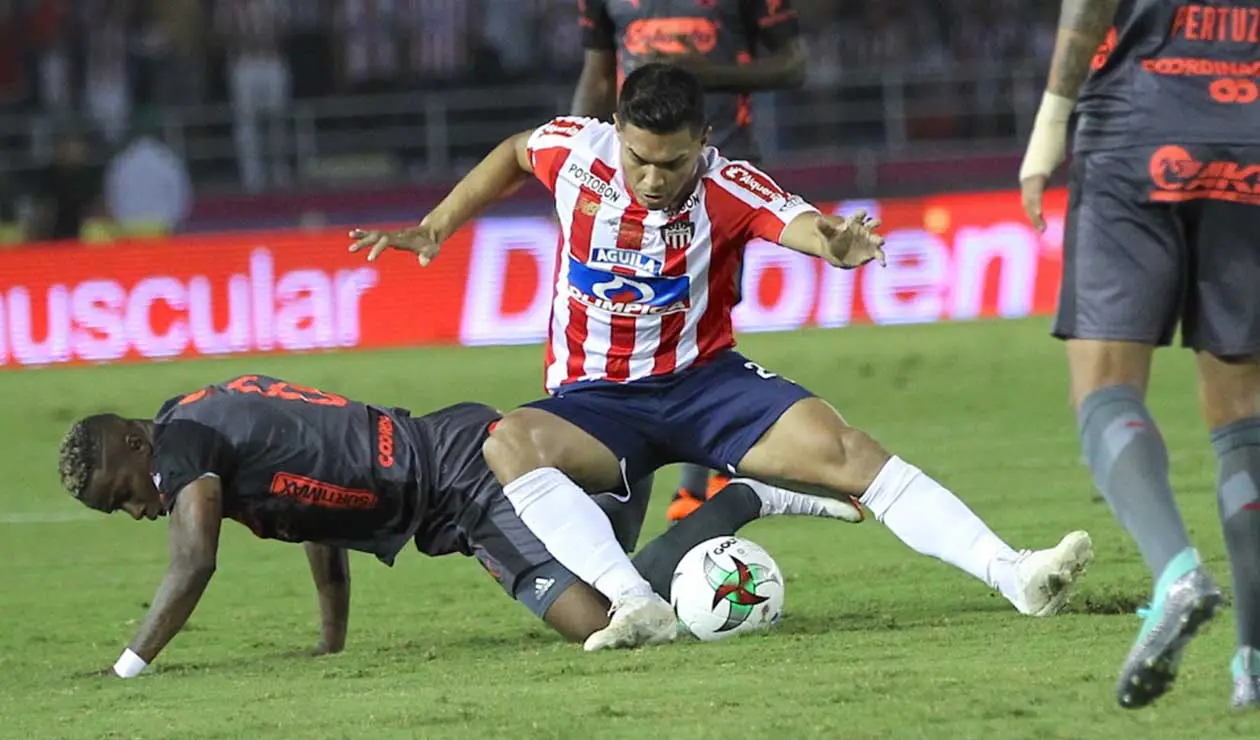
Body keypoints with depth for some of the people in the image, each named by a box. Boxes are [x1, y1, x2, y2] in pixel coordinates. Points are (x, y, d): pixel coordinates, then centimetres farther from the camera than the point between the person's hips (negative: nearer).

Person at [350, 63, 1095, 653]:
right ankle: (639, 605, -47)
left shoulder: (729, 190, -17)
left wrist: (839, 243, -61)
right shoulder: (574, 150, -10)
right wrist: (435, 229, 14)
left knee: (844, 449, -25)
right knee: (508, 445, -34)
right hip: (594, 401, 1)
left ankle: (1014, 574, -29)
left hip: (704, 382, -1)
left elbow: (800, 223, -37)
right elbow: (513, 154, 15)